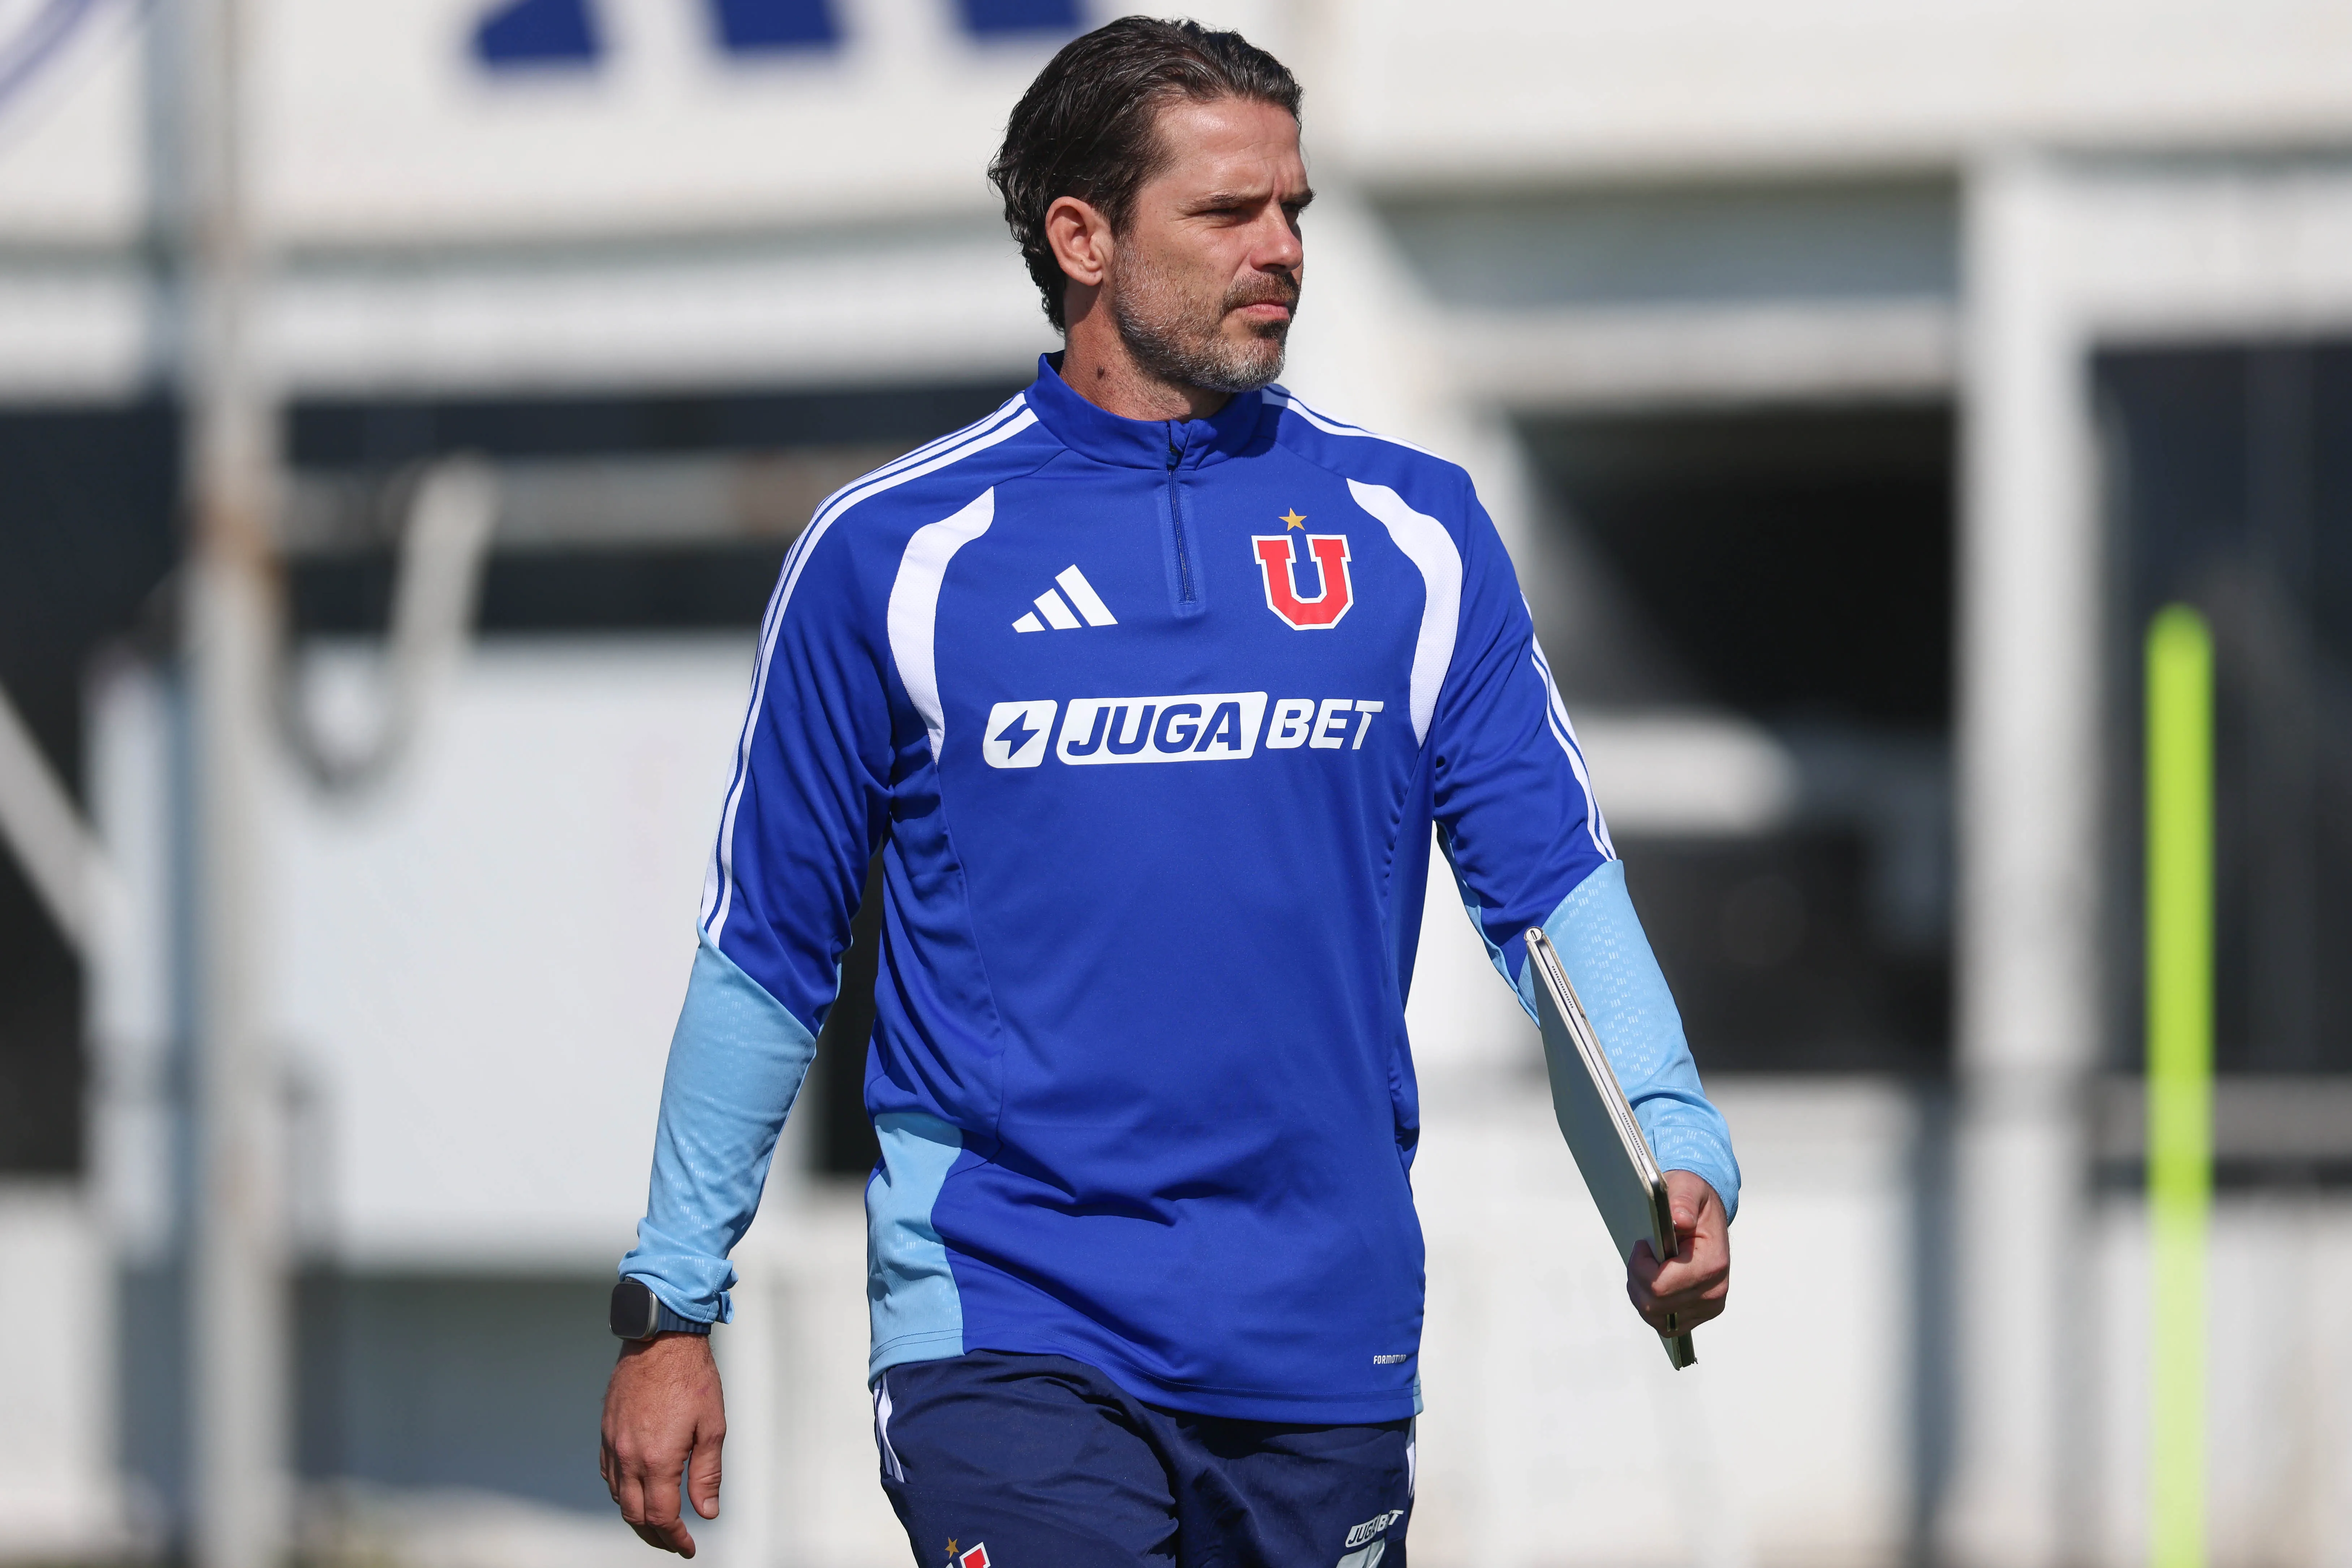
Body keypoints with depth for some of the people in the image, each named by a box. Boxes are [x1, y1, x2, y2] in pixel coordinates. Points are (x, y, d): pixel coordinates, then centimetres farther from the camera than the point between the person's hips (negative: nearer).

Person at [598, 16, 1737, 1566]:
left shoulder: (1412, 528, 7)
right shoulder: (890, 553, 1)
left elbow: (1552, 876, 4)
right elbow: (768, 953, 7)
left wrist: (1677, 1150, -14)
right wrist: (669, 1307, 5)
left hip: (1330, 1349, 3)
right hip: (1005, 1340, -3)